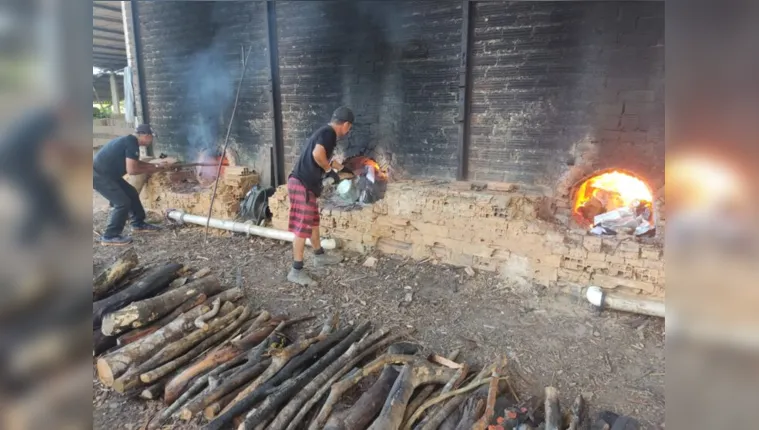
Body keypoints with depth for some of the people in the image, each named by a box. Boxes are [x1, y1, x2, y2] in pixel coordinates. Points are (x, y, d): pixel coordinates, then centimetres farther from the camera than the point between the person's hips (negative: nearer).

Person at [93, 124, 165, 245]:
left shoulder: (129, 141, 10)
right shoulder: (132, 143, -20)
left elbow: (135, 163, 23)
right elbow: (131, 170, -23)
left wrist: (154, 166, 16)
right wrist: (150, 170, -7)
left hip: (107, 174, 10)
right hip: (98, 176, -10)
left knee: (132, 194, 16)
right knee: (122, 202, -8)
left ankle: (138, 224, 30)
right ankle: (110, 236, 2)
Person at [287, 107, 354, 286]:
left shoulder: (324, 132, 21)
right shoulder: (329, 133, -10)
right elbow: (317, 154, -28)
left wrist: (340, 167, 51)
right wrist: (330, 170, -12)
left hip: (306, 184, 10)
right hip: (302, 185, -10)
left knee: (313, 222, 22)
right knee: (302, 227, -7)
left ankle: (320, 256, 38)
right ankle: (296, 271, -1)